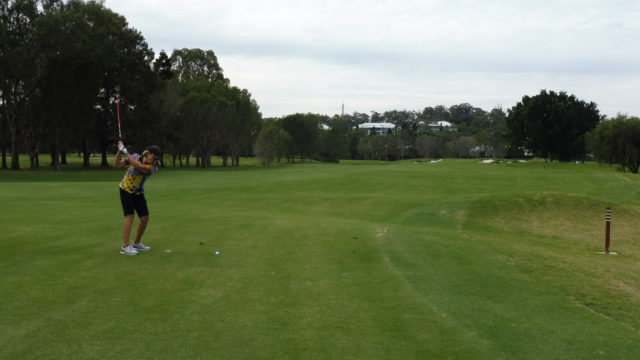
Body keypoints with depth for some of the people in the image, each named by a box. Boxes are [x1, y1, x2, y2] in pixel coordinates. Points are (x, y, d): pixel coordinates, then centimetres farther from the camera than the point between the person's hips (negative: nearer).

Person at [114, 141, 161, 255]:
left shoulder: (152, 168, -18)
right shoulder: (136, 157, -13)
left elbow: (138, 166, -38)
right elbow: (117, 164, -7)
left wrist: (126, 152, -38)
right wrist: (119, 151, -22)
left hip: (138, 193, 3)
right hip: (126, 190, -2)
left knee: (145, 218, -1)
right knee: (130, 216, -17)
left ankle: (137, 243, 21)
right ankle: (125, 247, -18)